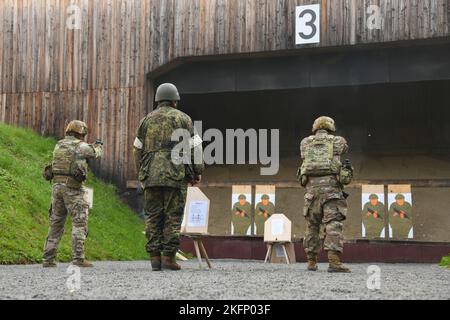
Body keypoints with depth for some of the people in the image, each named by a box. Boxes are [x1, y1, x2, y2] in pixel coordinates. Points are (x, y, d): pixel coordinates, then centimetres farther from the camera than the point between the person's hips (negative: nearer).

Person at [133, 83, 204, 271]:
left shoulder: (147, 120, 15)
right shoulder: (183, 119, 5)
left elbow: (138, 150, 16)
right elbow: (194, 147, 0)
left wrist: (142, 175, 23)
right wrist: (197, 172, 7)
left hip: (151, 176, 3)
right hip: (176, 175, -3)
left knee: (153, 216, 6)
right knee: (173, 217, -1)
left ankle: (154, 257, 3)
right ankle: (169, 257, -5)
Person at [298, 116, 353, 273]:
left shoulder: (305, 143, 15)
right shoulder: (338, 141, 11)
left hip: (311, 186, 3)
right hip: (331, 186, -3)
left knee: (312, 225, 12)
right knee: (334, 223, -9)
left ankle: (312, 262, 14)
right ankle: (334, 261, -22)